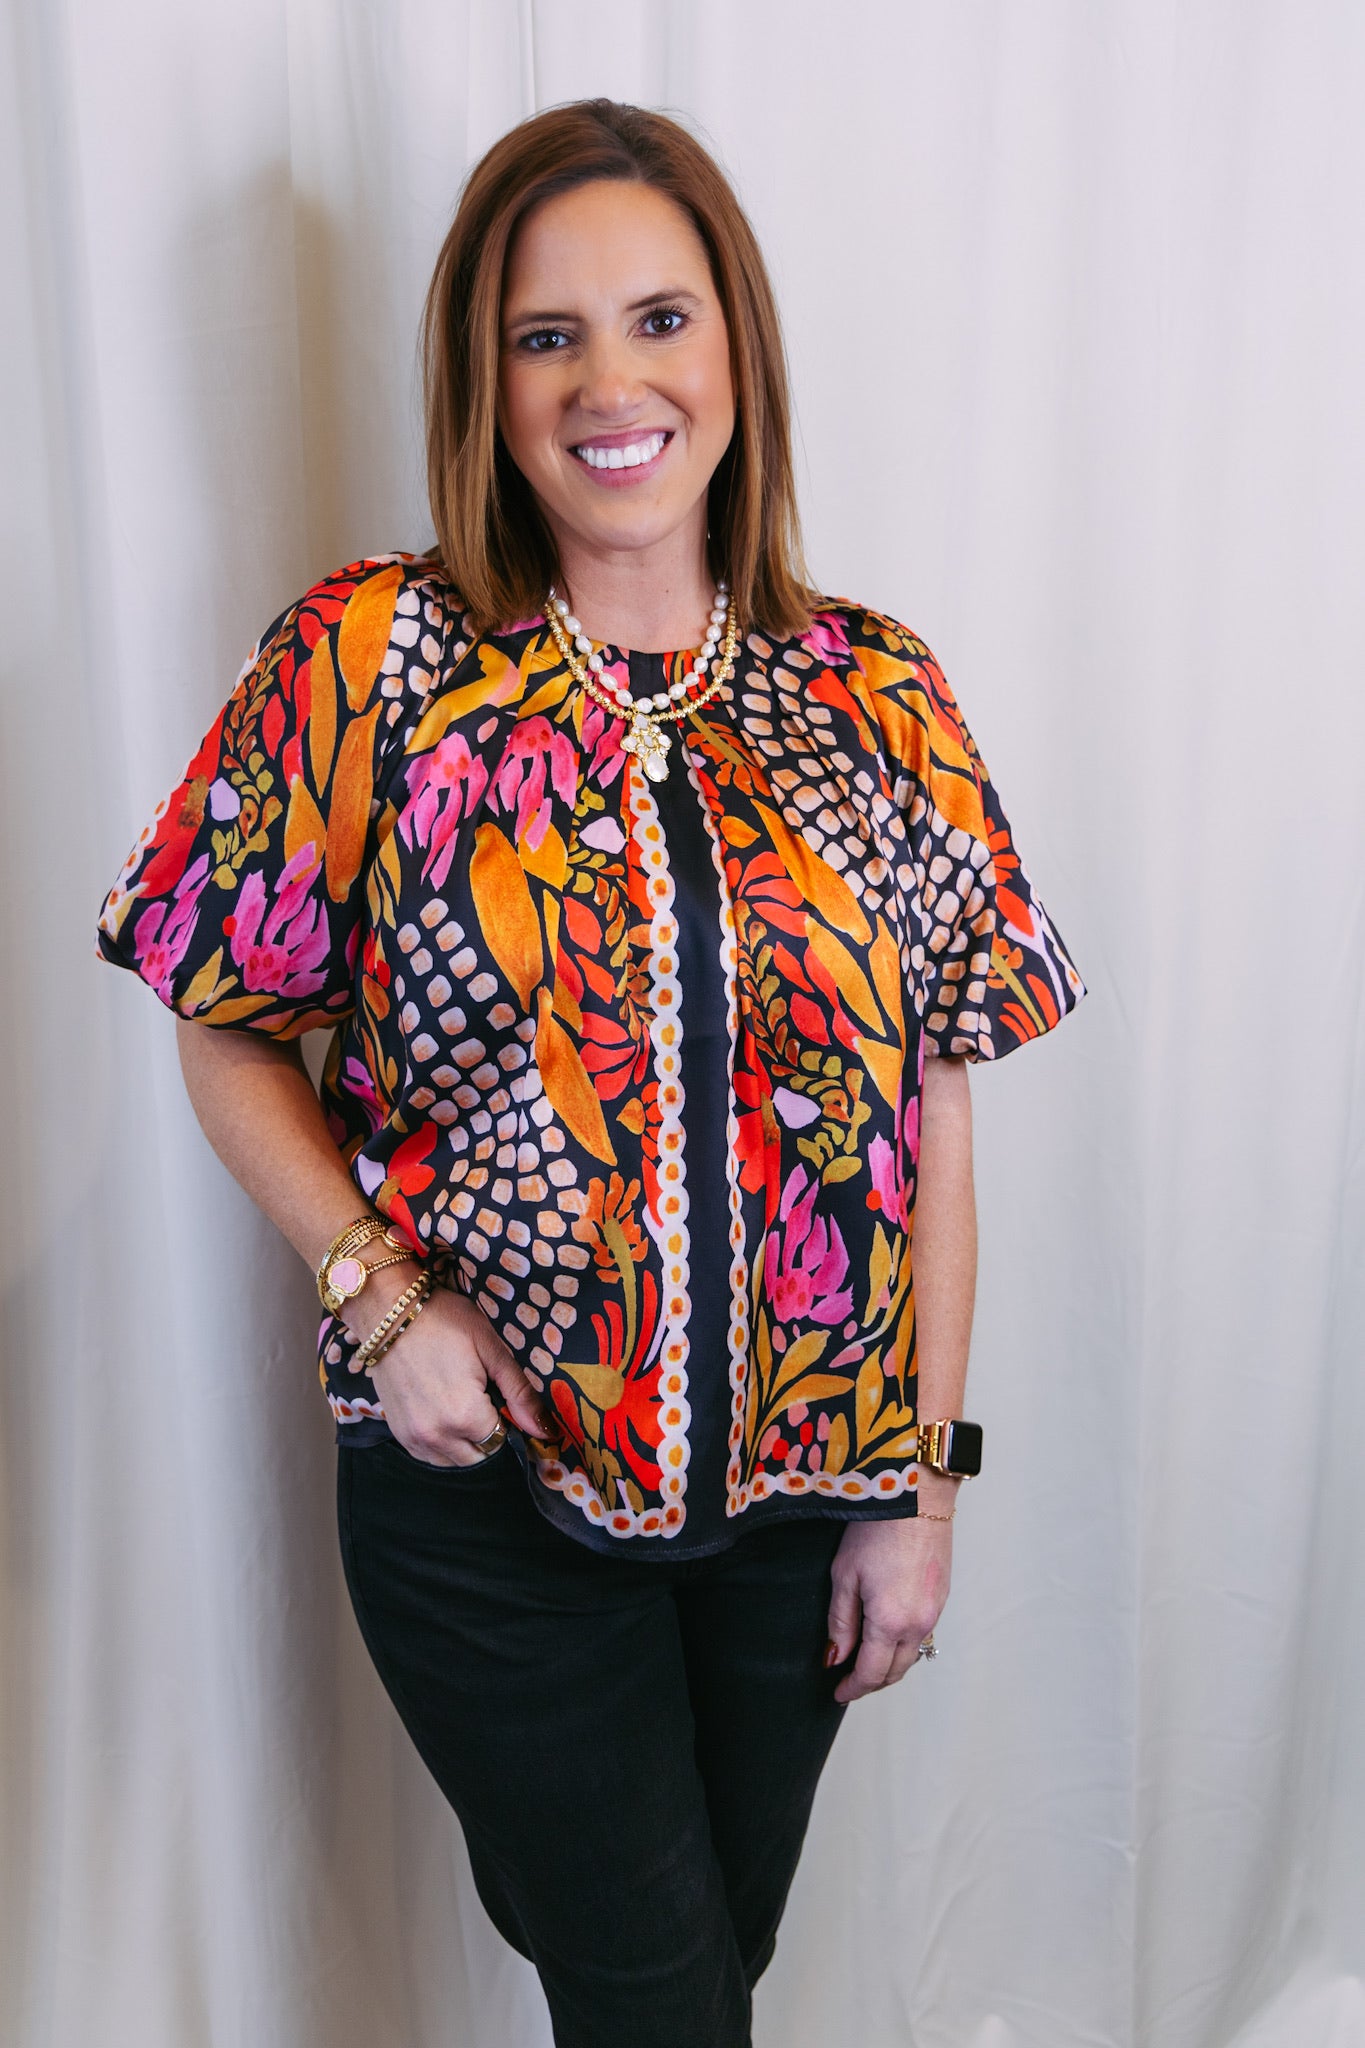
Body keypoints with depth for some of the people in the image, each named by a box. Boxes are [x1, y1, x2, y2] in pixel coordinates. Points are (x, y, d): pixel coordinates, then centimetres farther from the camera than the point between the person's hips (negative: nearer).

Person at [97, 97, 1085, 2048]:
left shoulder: (880, 701, -3)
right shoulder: (366, 663, -9)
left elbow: (935, 1120, -1)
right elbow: (231, 1034, -1)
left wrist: (925, 1484, 0)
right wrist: (380, 1295, -15)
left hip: (806, 1484, 3)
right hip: (489, 1478, -2)